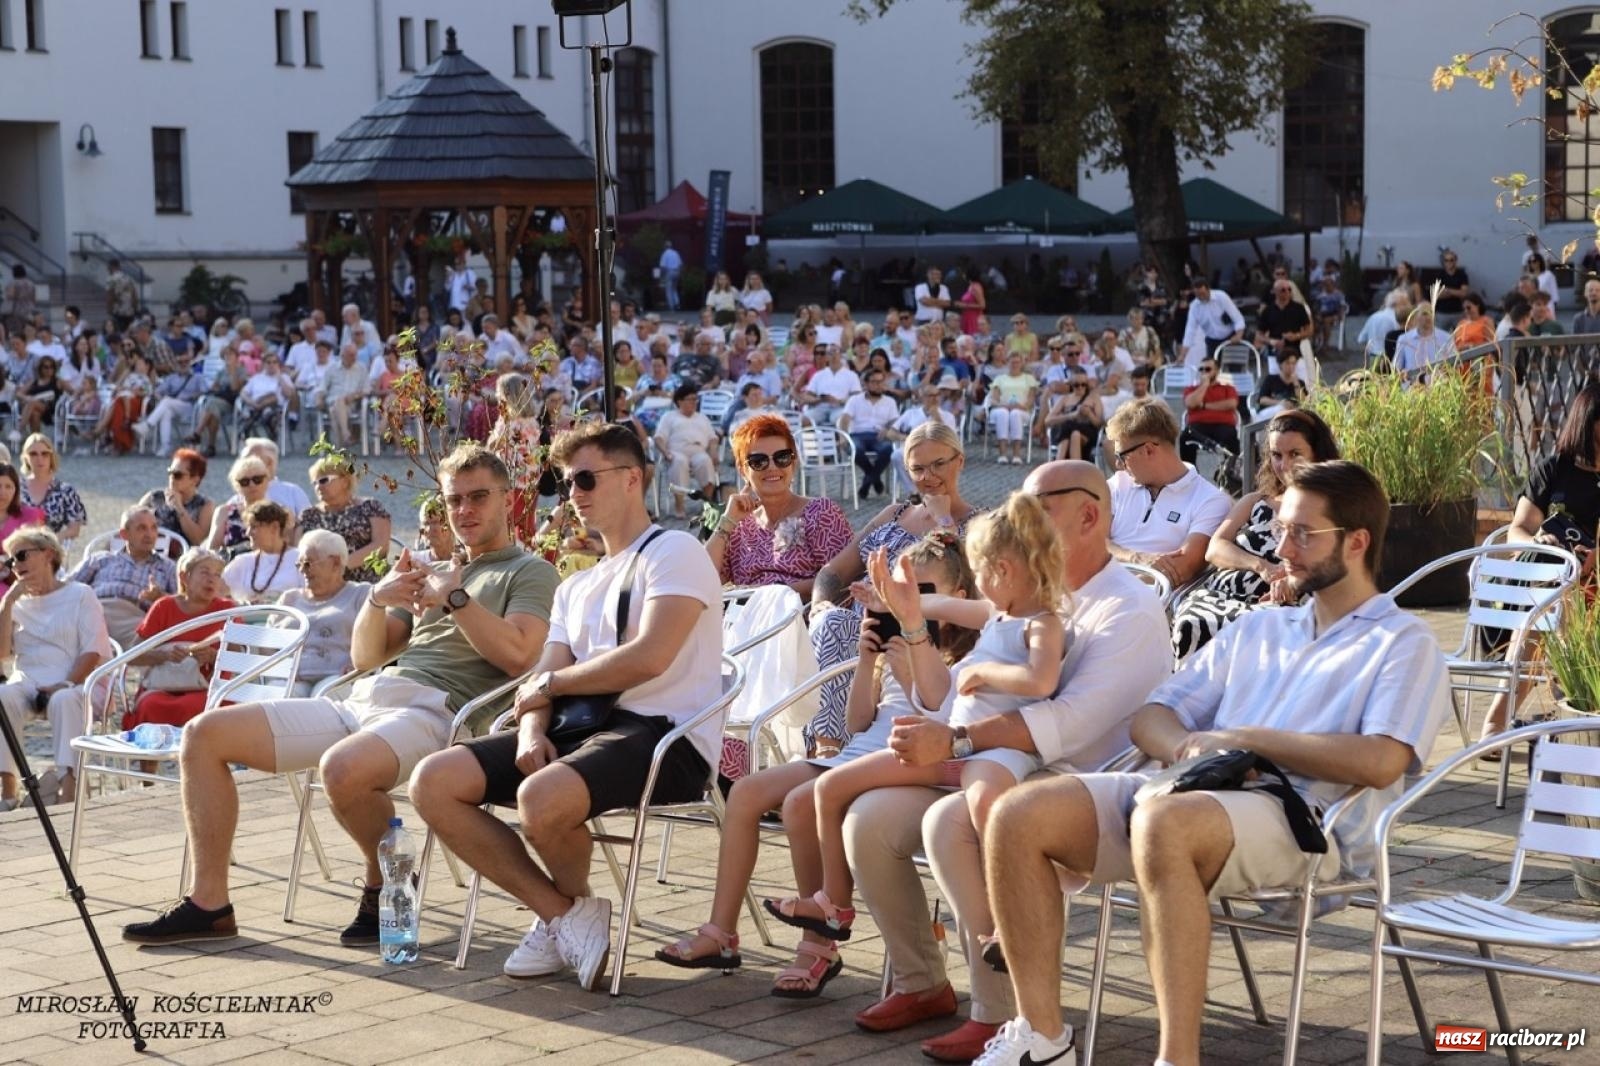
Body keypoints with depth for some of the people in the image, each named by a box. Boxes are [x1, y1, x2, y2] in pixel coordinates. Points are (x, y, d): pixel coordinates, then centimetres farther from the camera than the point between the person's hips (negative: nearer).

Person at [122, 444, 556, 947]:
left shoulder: (529, 572, 6)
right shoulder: (434, 573, 27)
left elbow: (517, 655, -13)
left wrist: (454, 598, -9)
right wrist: (378, 599, 2)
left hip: (435, 711, -8)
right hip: (364, 699, 8)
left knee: (343, 769, -41)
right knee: (205, 733, -1)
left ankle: (387, 883, -11)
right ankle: (208, 903, -1)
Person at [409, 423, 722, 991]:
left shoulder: (673, 552, -2)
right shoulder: (576, 587, 25)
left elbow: (649, 658, -17)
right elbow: (541, 681, 15)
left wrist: (552, 682, -5)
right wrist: (532, 727, -9)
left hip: (664, 733, -8)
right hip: (581, 729, 8)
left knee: (542, 796, -37)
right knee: (434, 781, -9)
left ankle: (574, 904, 0)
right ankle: (561, 914, -4)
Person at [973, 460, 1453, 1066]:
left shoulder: (1403, 642, 8)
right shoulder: (1255, 631, 28)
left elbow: (1380, 762, -11)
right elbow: (1150, 719, 23)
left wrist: (1244, 738, -8)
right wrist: (1188, 748, -3)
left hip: (1306, 820, -7)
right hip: (1201, 794, 7)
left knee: (1161, 824, -40)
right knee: (1020, 815, -14)